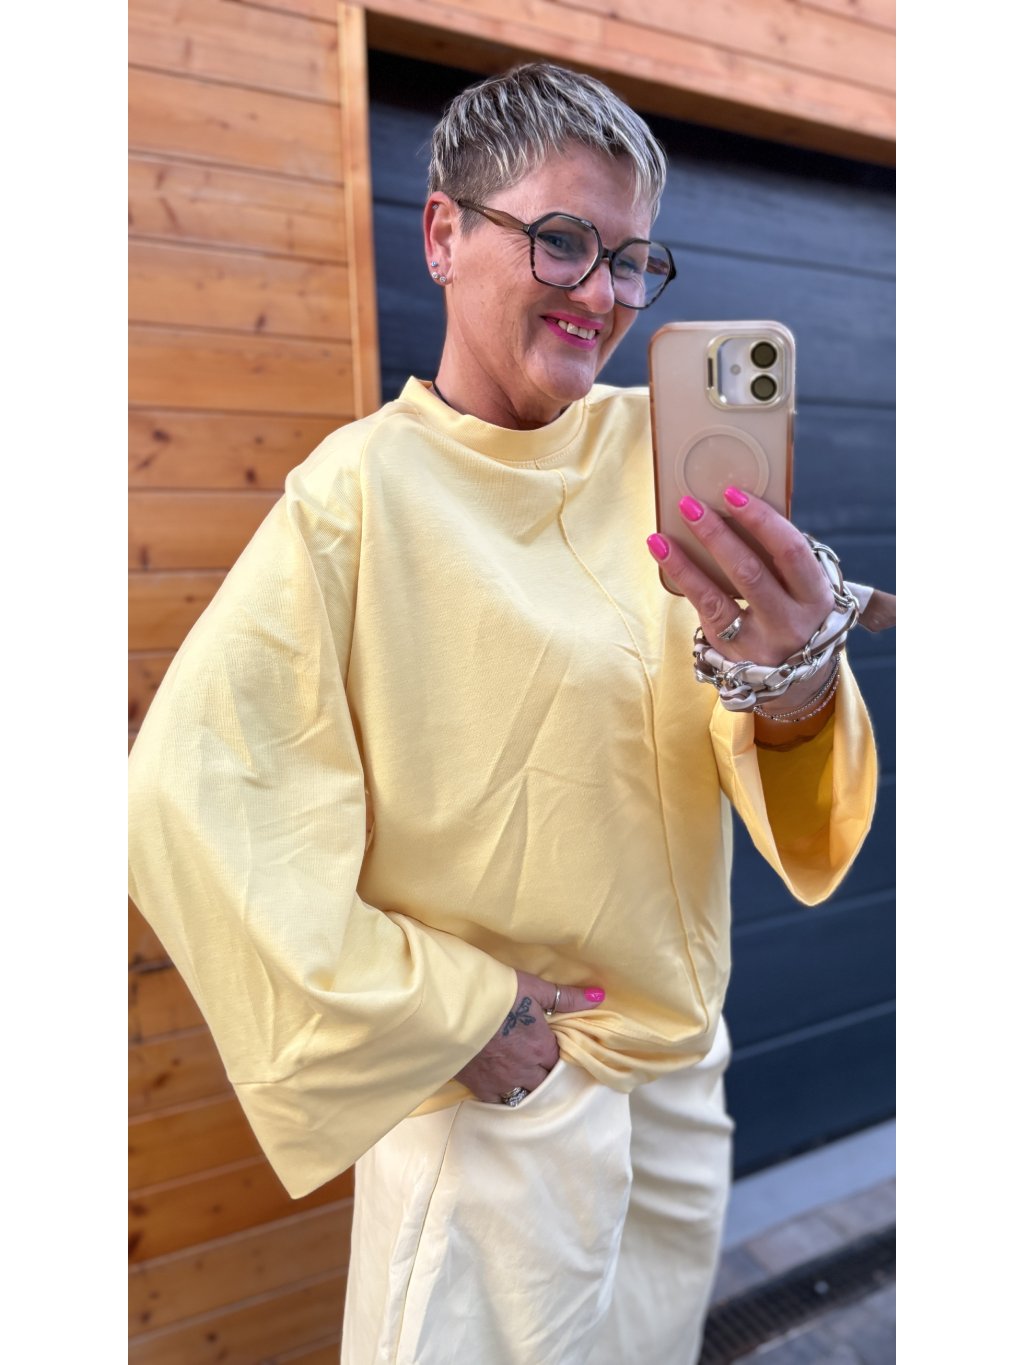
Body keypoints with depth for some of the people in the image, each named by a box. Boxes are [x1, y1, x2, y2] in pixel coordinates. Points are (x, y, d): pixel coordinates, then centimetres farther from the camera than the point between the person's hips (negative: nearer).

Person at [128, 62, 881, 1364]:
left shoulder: (655, 450, -4)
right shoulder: (362, 490, -17)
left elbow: (762, 769, -9)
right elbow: (194, 792, -20)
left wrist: (796, 676, -33)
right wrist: (444, 1009, -17)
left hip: (683, 1072, 6)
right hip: (496, 1093, -5)